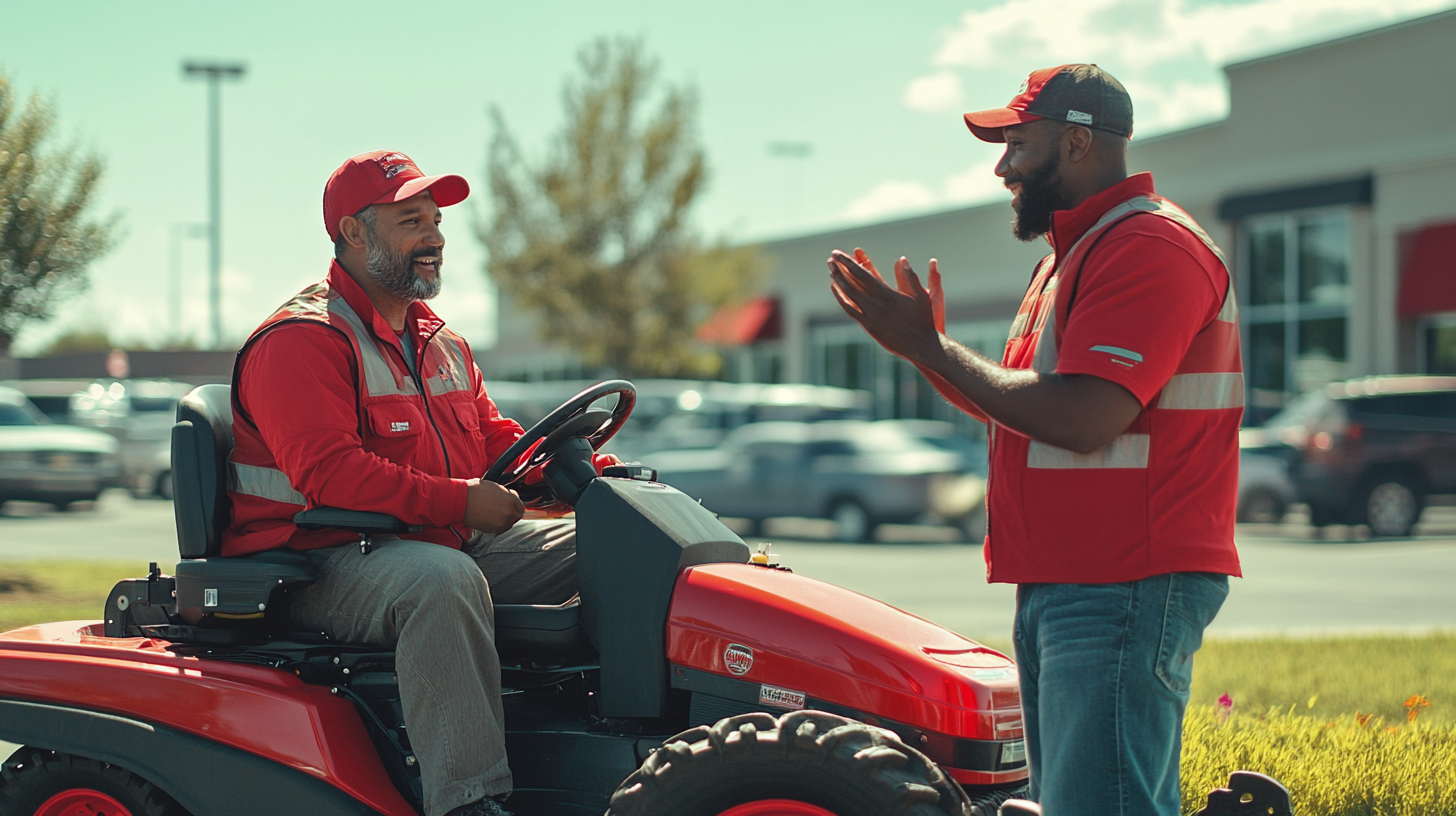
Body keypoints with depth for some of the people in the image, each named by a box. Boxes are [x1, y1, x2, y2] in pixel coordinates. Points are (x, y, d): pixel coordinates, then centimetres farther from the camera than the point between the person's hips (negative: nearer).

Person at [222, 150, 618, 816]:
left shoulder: (441, 345, 21)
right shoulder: (301, 341, -11)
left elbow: (496, 441, 22)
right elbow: (328, 474, -22)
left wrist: (594, 473, 4)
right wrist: (459, 500, -26)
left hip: (444, 543, 9)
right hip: (322, 568, -9)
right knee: (444, 577, -41)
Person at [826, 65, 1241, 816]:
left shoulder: (1150, 246, -13)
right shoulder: (1073, 252, 22)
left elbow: (1083, 420, -23)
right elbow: (1019, 409, 23)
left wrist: (934, 349, -13)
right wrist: (925, 345, 8)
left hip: (1123, 592, -11)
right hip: (1061, 586, 11)